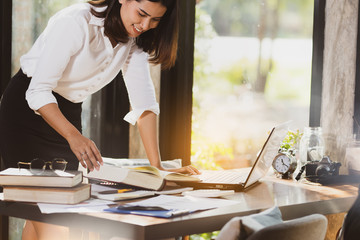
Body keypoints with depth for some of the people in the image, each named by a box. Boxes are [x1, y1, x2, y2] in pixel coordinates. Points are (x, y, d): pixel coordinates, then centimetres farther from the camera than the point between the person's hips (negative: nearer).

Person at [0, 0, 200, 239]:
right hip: (26, 108, -6)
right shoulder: (77, 22, -26)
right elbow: (38, 90, -30)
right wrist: (74, 136, -44)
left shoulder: (135, 37, -5)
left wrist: (157, 166, -17)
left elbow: (143, 100, -9)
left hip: (69, 113, 6)